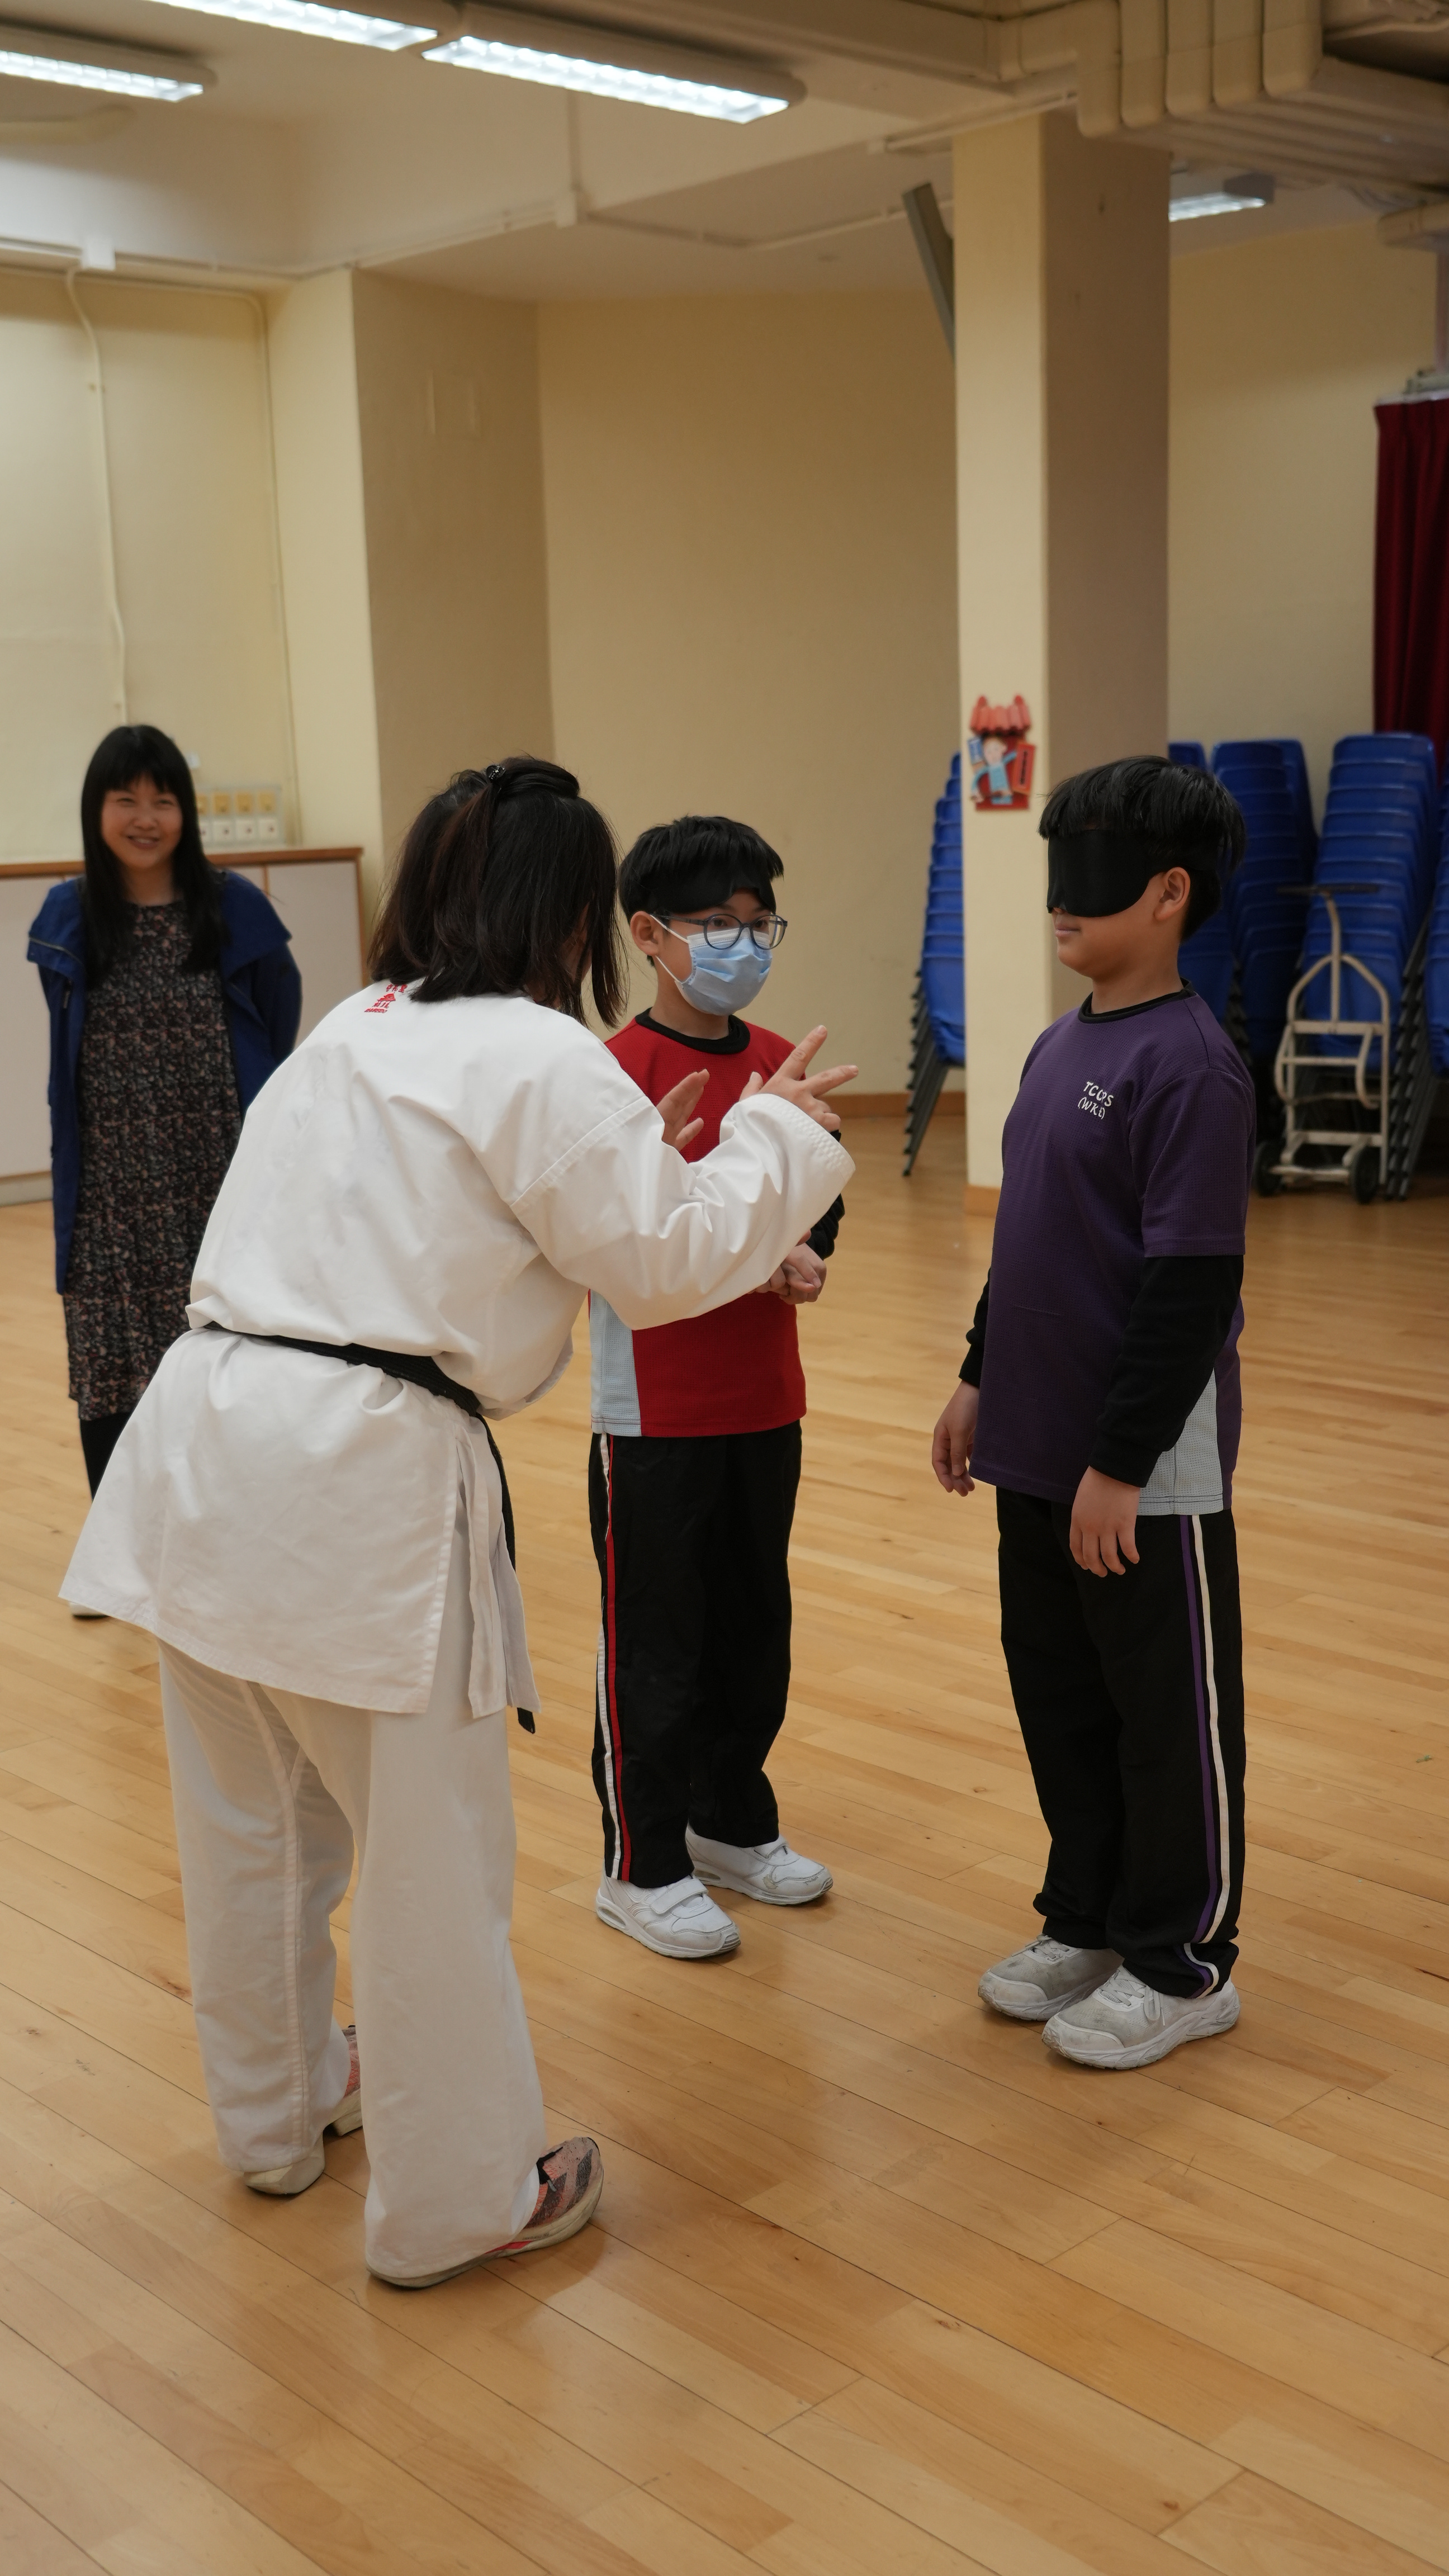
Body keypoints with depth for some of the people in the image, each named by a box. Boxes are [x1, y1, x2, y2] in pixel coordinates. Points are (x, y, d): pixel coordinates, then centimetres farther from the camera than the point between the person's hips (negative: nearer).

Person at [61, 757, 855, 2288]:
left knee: (251, 1821, 23)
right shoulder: (541, 1063, -8)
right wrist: (775, 1136, 12)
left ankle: (275, 2112, 44)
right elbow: (667, 1262, -3)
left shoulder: (342, 1039, 17)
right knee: (428, 1849, 7)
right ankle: (458, 2200, 23)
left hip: (207, 1446, 9)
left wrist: (640, 1148, 25)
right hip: (362, 1483, -9)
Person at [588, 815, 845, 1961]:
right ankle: (643, 1866, 19)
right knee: (655, 1639, 4)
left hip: (765, 1400, 7)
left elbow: (821, 1194, 13)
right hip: (655, 1409, -7)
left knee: (756, 1621, 17)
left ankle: (733, 1823, 35)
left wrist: (807, 1252, -8)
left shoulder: (778, 1060, 6)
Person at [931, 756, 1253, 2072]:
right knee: (1058, 1697, 18)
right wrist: (983, 1380, 17)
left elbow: (1191, 1286, -20)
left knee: (1170, 1713, 7)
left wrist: (1122, 1463, -19)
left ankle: (1182, 1964, 23)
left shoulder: (1190, 1065, -18)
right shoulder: (1061, 1045, 9)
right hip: (1041, 1447, 8)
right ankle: (1088, 1919, 36)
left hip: (1149, 1469, -8)